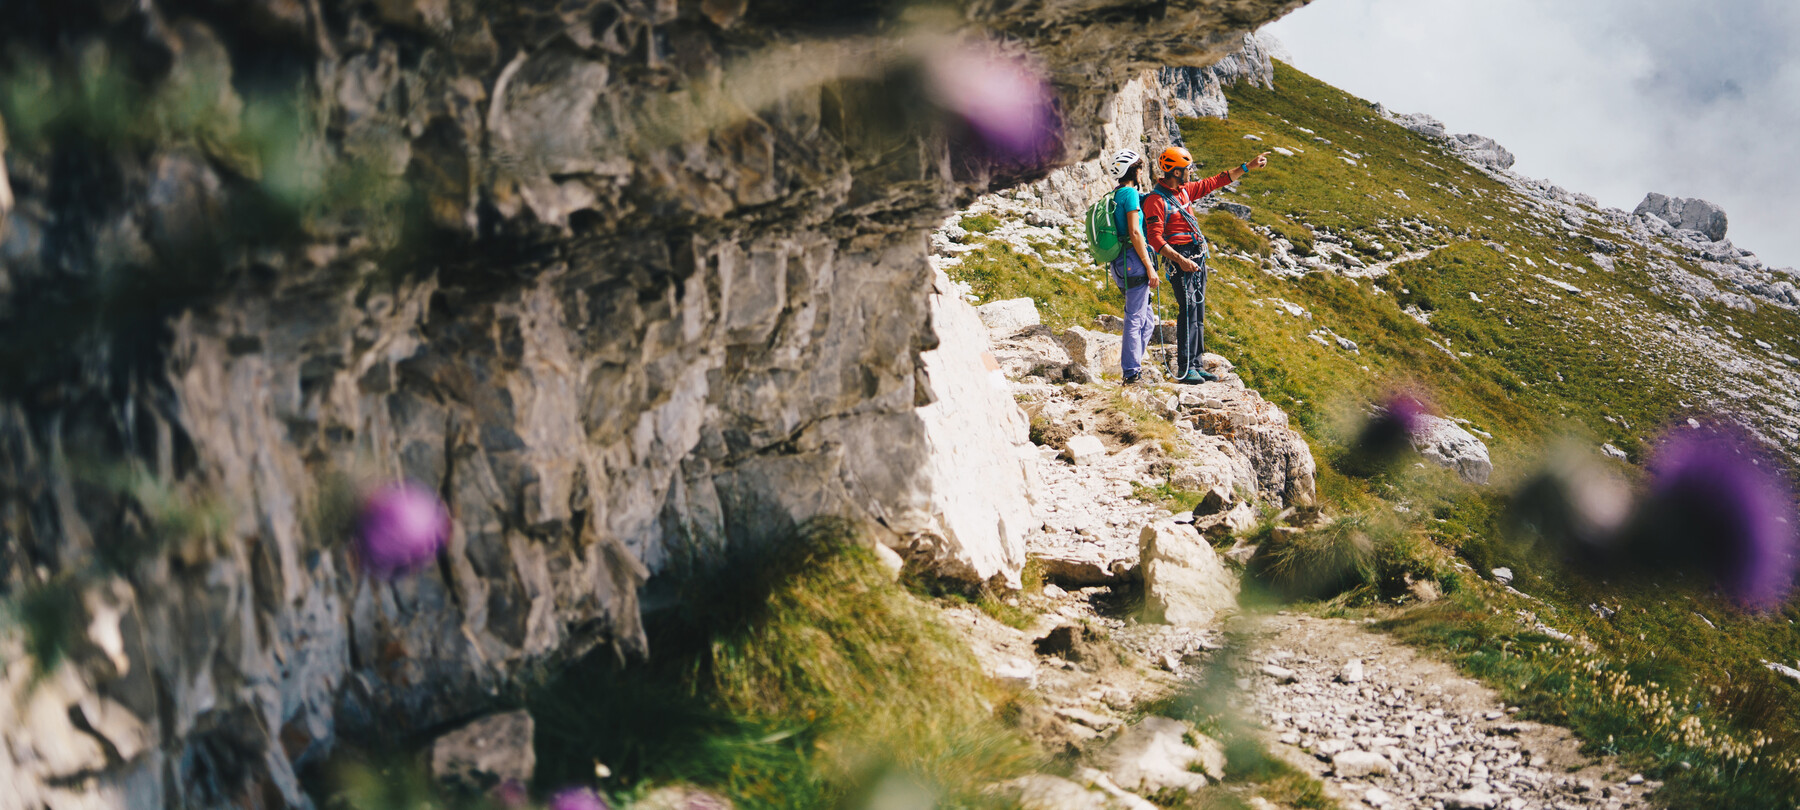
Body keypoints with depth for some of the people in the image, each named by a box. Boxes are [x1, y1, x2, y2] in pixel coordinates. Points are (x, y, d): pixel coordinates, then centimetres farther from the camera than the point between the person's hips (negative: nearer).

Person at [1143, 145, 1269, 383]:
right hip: (1180, 258, -9)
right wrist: (1181, 261, -27)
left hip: (1197, 257, 9)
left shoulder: (1184, 191, 13)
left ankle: (1196, 365, 13)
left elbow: (1214, 182, 24)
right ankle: (1184, 369, -17)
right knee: (1188, 310, -15)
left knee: (1198, 312, 9)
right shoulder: (1156, 201, -13)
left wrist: (1247, 167, 25)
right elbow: (1155, 238, -19)